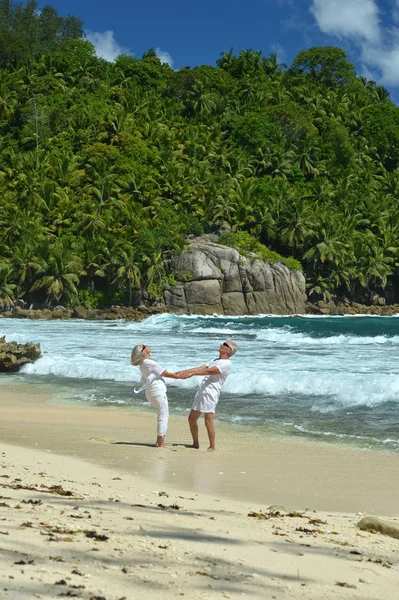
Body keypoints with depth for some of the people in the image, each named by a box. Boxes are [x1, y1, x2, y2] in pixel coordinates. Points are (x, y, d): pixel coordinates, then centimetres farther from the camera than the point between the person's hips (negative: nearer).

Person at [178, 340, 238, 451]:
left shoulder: (226, 364, -6)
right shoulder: (215, 361, 25)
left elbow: (209, 371, -17)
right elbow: (200, 368, 16)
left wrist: (191, 373, -23)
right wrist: (184, 371, 4)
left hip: (211, 393, -9)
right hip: (201, 392, 9)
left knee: (208, 421, -16)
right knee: (191, 419, 12)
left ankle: (212, 447, -10)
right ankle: (195, 444, 23)